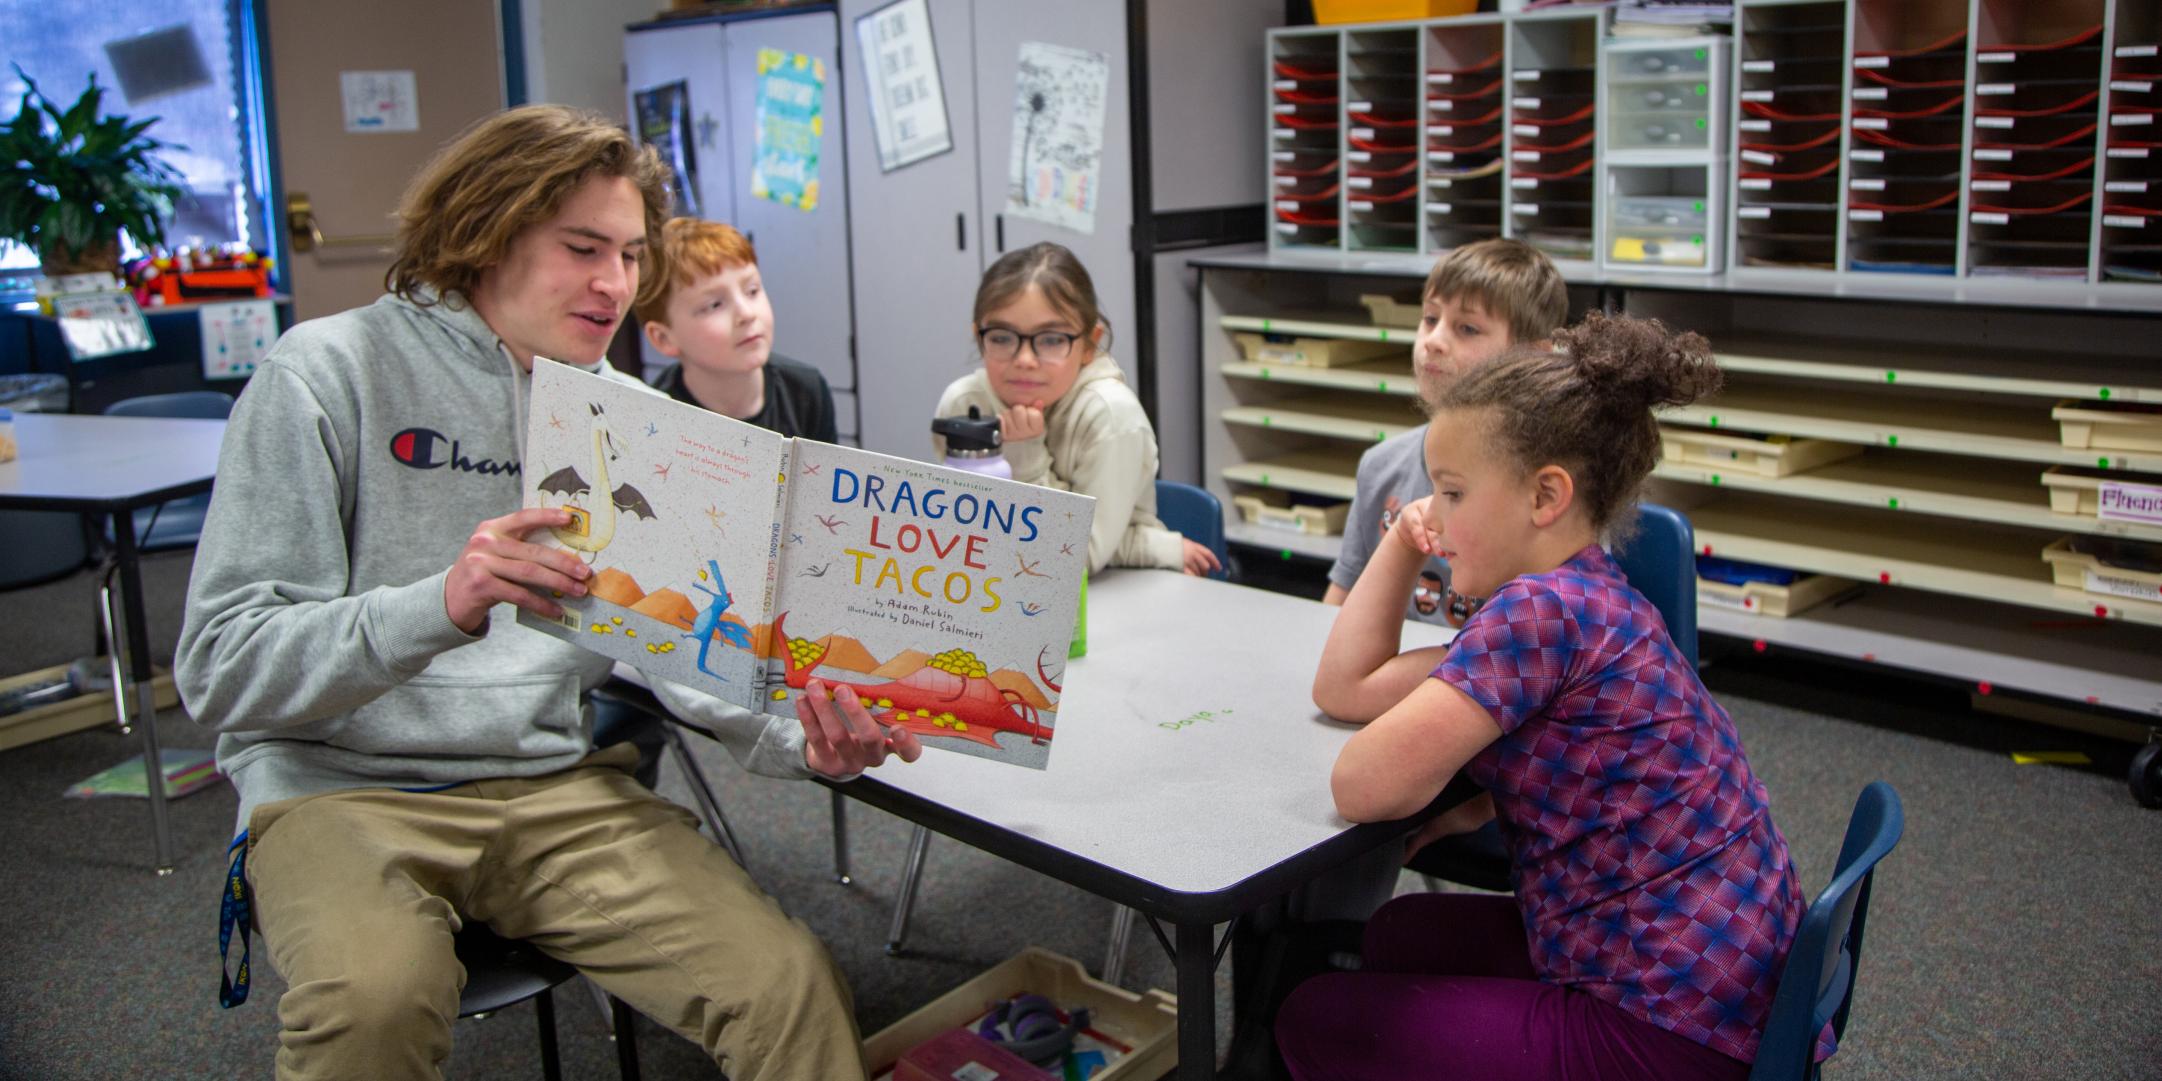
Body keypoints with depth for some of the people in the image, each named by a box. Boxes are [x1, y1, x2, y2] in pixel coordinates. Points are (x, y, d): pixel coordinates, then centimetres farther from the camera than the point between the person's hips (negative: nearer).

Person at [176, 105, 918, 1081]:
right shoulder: (327, 375, -6)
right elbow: (220, 666, -12)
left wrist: (799, 741, -14)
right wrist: (442, 607, -30)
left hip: (558, 785, 3)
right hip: (341, 784, -3)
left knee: (789, 983, -19)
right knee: (372, 997, -35)